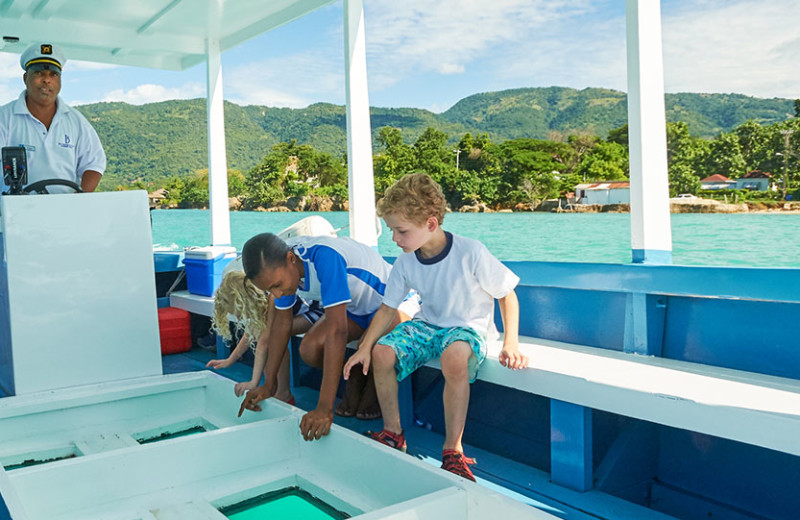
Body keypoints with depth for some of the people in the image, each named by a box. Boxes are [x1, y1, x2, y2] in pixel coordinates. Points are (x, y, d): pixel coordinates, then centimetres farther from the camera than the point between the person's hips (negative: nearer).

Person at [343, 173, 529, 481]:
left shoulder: (471, 253, -20)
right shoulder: (405, 263, -6)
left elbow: (507, 294, -11)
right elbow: (388, 308, 2)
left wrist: (510, 344, -21)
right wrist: (365, 346, -11)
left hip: (468, 328, -5)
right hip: (427, 325, 5)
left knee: (455, 357, -39)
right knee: (382, 352, -19)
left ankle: (453, 450, -24)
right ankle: (393, 433, 1)